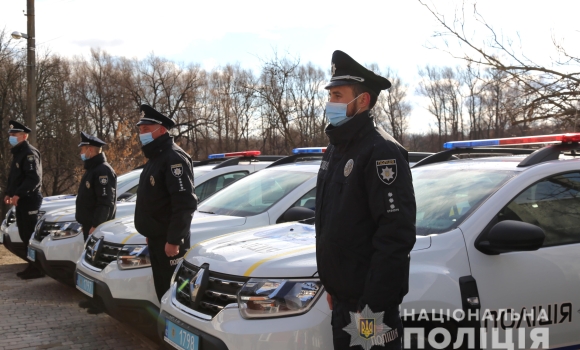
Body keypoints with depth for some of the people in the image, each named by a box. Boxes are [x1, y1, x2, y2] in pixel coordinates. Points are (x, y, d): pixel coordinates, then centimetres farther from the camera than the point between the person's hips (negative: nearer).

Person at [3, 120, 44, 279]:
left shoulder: (29, 153, -13)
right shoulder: (17, 153, 18)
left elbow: (34, 178, -23)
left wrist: (17, 194, -25)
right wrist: (9, 193, 12)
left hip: (29, 199, -10)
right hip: (21, 200, 10)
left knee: (31, 234, -8)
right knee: (24, 234, 11)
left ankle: (37, 268, -4)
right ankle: (32, 265, 18)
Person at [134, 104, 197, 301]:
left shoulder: (174, 157, -15)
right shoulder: (155, 158, 18)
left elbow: (185, 204, -23)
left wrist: (174, 240, -25)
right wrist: (151, 234, 20)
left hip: (169, 241, -10)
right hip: (156, 239, 10)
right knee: (163, 291, 15)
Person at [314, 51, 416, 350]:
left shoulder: (381, 151, -16)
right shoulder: (336, 149, 12)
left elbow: (396, 235, -23)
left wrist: (374, 303, -24)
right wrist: (331, 285, 18)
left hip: (369, 300, -8)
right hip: (342, 297, 9)